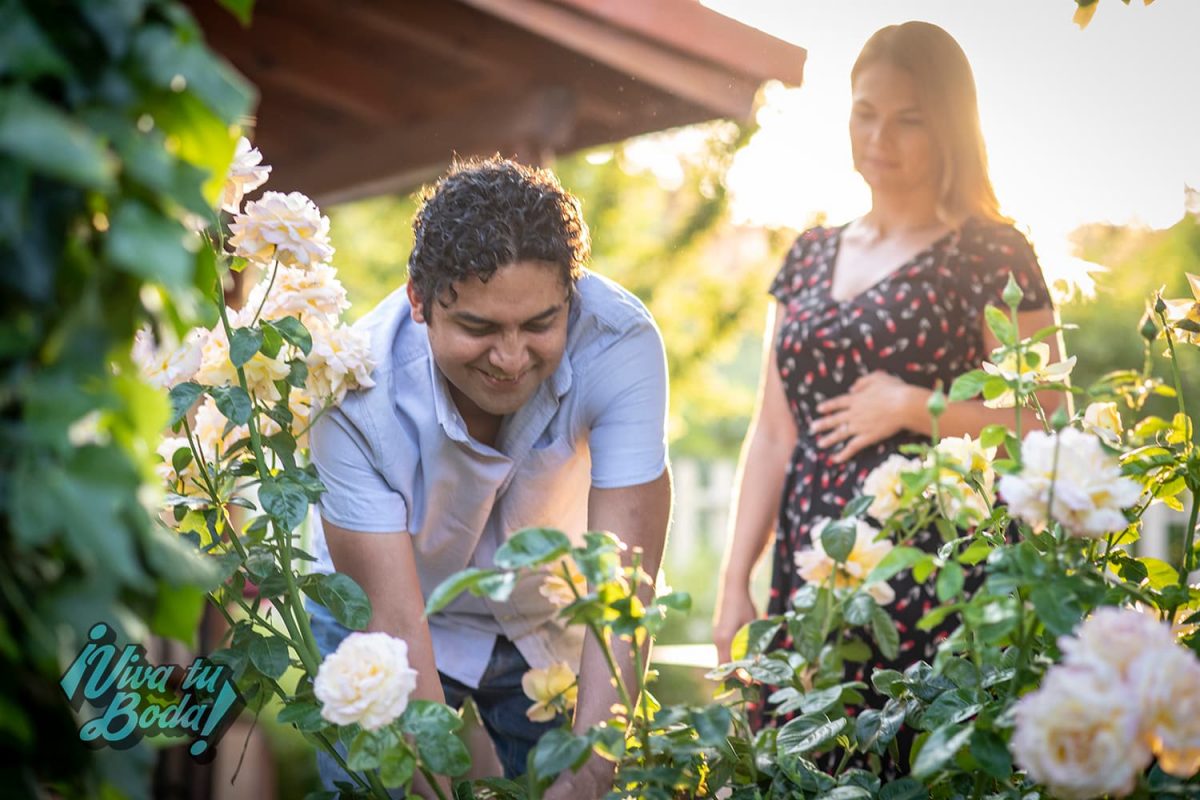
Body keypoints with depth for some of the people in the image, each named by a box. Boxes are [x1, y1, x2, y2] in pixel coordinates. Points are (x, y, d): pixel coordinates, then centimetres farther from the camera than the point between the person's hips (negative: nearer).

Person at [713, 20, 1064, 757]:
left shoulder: (992, 255, 0)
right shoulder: (810, 257, 14)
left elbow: (1044, 423, -5)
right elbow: (772, 434, 13)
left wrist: (908, 406, -11)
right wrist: (735, 585, 8)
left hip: (935, 577, -4)